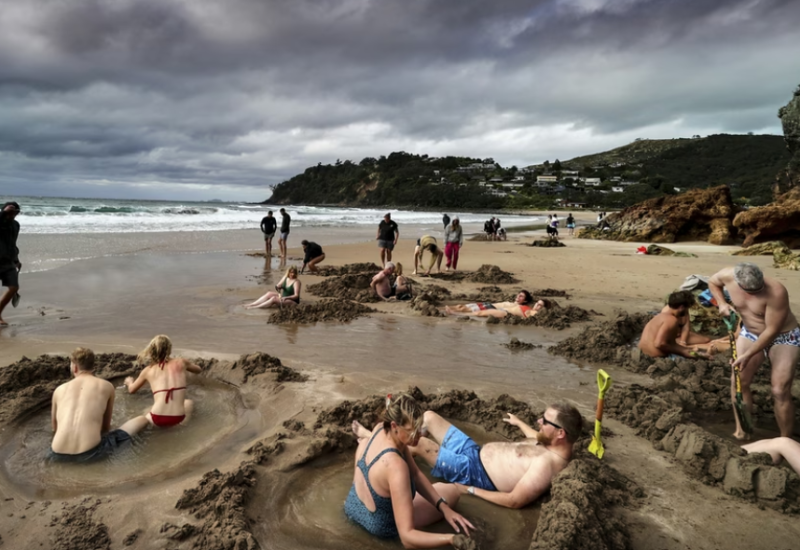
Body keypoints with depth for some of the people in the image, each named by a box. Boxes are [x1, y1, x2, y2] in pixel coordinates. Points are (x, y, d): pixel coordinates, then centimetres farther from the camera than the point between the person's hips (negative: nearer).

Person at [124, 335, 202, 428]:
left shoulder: (148, 370, 8)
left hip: (156, 420, 1)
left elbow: (132, 390, 27)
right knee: (189, 402, 34)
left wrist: (129, 381, 49)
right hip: (179, 420, -1)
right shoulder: (180, 362, 6)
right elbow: (198, 370, 28)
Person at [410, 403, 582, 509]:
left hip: (472, 471, -9)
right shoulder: (552, 444, 2)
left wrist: (471, 490, -20)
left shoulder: (546, 462, -27)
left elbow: (514, 501, -28)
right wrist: (519, 422, 44)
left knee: (419, 443, -16)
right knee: (429, 416, 10)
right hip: (474, 451, 9)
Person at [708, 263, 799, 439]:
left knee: (780, 391, -10)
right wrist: (722, 303, -14)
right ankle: (740, 431, 16)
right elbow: (712, 282, 3)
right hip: (750, 333, 5)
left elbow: (772, 331, -29)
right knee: (738, 381, 2)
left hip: (783, 337, -5)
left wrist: (748, 355, -24)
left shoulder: (776, 292, -36)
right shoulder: (728, 276, -24)